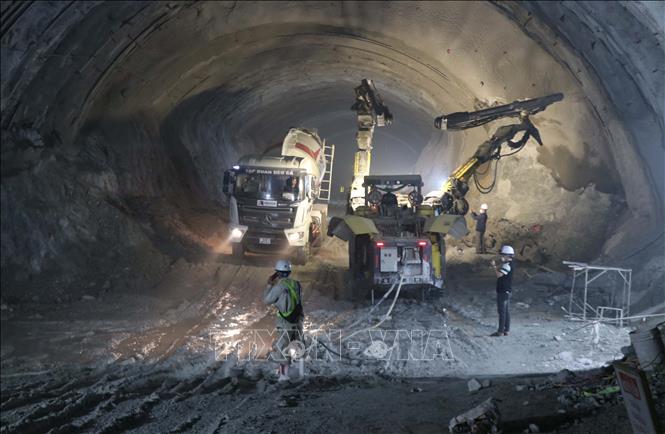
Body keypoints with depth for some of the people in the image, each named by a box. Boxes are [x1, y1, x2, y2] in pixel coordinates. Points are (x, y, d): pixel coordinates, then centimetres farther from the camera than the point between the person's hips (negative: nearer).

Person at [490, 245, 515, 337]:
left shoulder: (507, 265, -17)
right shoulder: (509, 264, 15)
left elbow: (499, 274, -25)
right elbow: (500, 272, 16)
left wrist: (494, 266, -13)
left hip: (503, 291, -10)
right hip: (507, 291, 10)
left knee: (502, 311, -7)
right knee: (506, 311, 11)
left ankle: (500, 331, -5)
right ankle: (506, 330, 15)